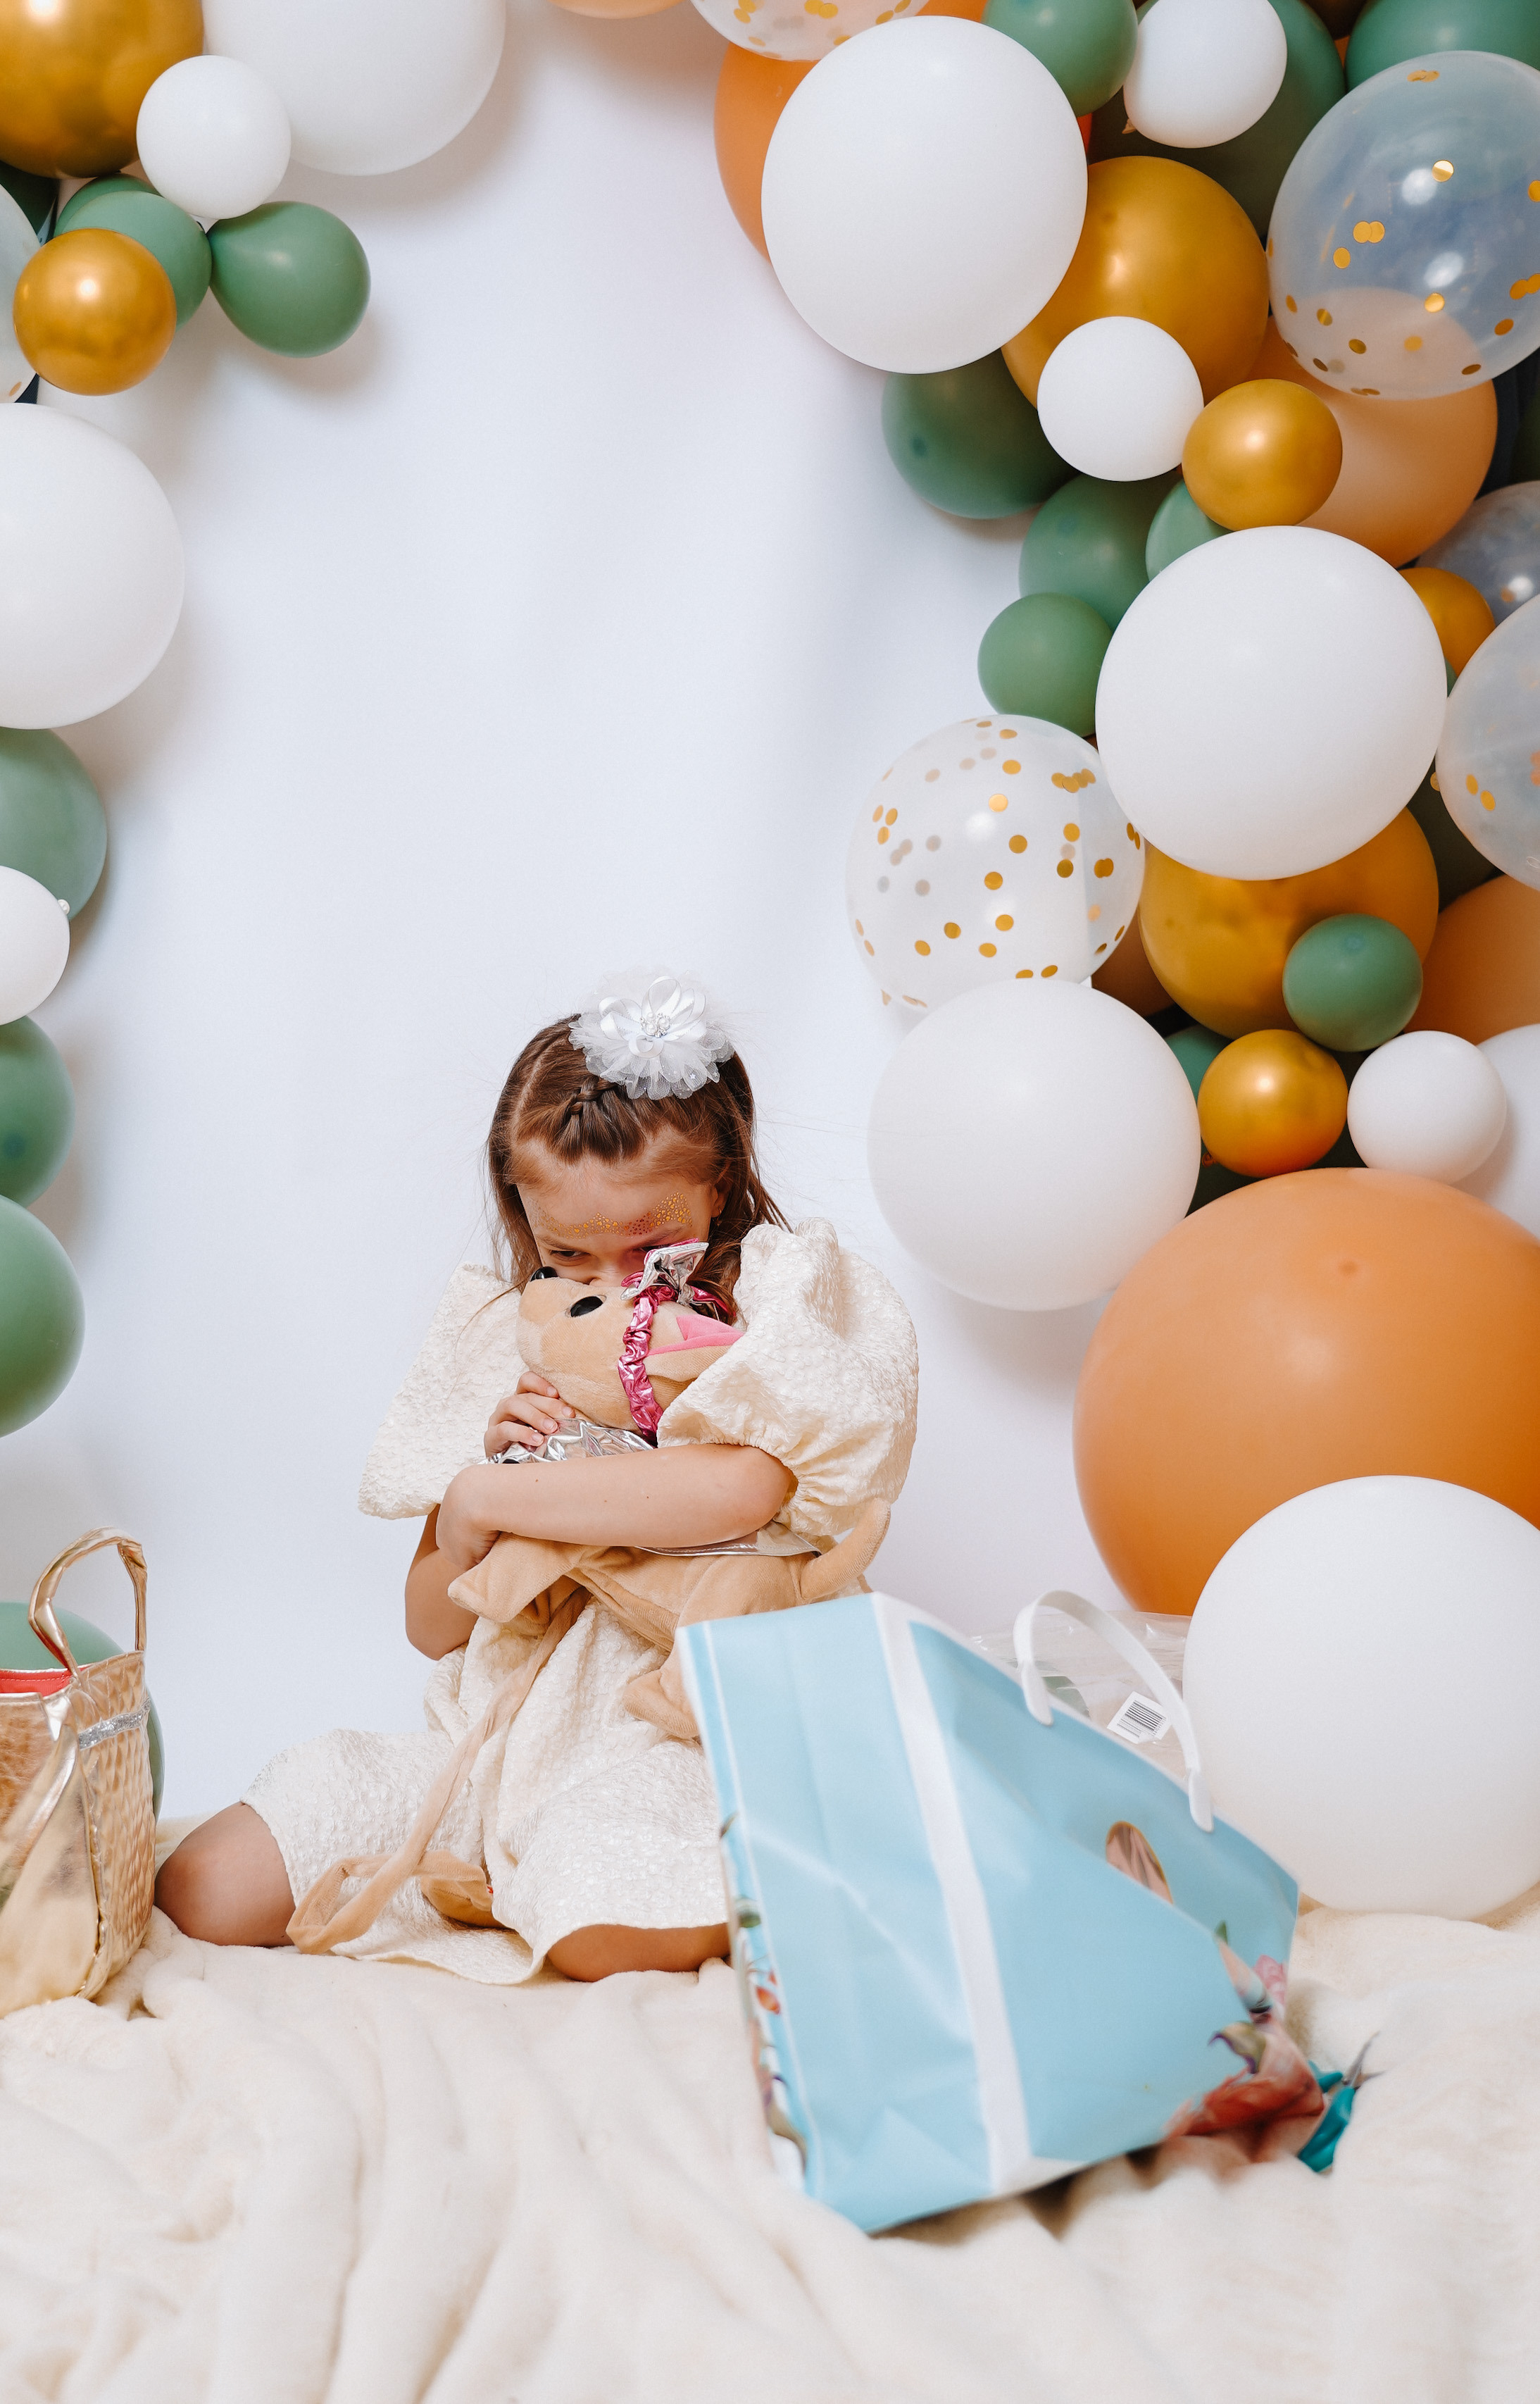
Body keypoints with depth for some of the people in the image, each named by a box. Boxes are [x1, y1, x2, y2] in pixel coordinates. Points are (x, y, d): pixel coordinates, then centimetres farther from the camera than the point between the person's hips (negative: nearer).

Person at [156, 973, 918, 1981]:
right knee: (201, 1893, -6)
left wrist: (486, 1497, -14)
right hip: (500, 1726, 6)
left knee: (609, 1931, -37)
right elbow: (434, 1627, 13)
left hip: (666, 1730, -5)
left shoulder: (787, 1302, -4)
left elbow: (734, 1489, -27)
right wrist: (490, 1466, -8)